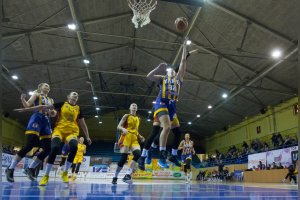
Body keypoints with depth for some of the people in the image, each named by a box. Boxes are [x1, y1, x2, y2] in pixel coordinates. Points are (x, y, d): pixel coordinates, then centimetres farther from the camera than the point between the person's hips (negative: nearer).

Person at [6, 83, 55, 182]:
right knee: (29, 145, -20)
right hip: (36, 119, -6)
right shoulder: (36, 94, 13)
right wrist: (23, 99, -19)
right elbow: (28, 105, 1)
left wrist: (53, 112, -2)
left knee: (48, 148, -5)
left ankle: (30, 168, 8)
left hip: (46, 122, 6)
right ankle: (10, 168, -7)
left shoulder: (51, 100, 26)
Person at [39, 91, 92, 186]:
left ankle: (65, 172, -8)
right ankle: (46, 175, -8)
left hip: (71, 132, 2)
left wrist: (87, 137, 16)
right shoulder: (62, 104, 8)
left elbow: (83, 124, 18)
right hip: (59, 129, -1)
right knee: (54, 148, -27)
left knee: (74, 147, -28)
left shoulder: (78, 109, 14)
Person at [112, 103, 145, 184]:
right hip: (126, 137, -5)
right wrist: (123, 129, -25)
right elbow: (118, 127, -3)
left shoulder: (138, 119, 20)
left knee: (138, 154, -22)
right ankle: (115, 177, 6)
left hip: (134, 139, 5)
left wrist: (140, 137, 9)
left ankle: (127, 175, -21)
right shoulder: (126, 116, 5)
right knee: (123, 158, -12)